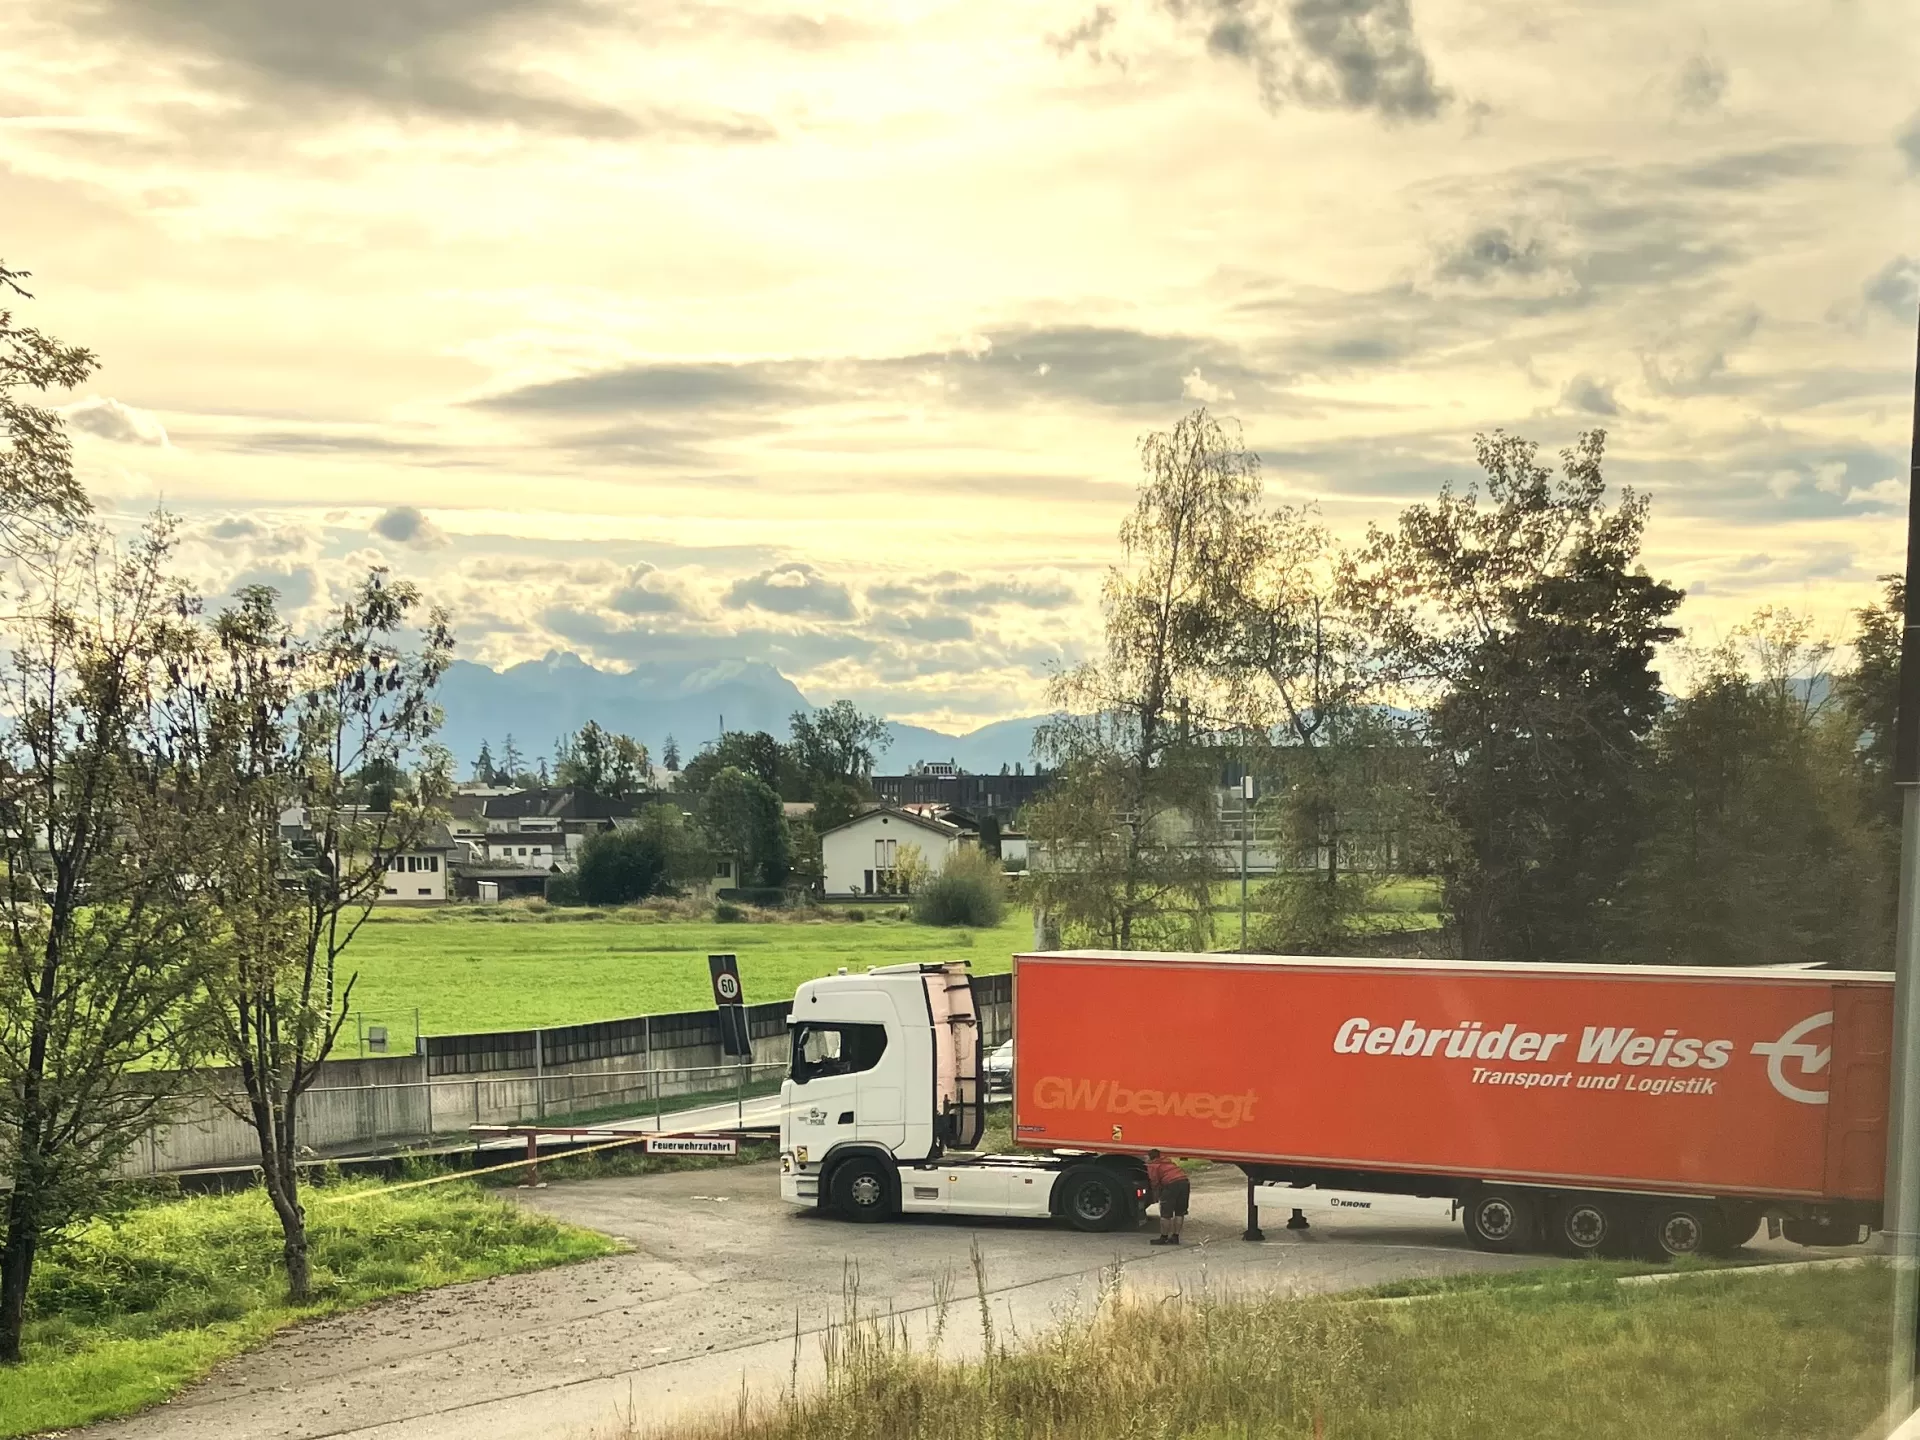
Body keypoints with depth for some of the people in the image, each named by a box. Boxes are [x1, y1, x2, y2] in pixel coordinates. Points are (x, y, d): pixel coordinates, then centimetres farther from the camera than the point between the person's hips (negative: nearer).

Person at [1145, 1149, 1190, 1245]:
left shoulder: (1152, 1166, 8)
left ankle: (1163, 1238, 7)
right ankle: (1175, 1237, 19)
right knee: (1179, 1212, 15)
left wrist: (1157, 1195, 18)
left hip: (1172, 1184, -7)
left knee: (1165, 1214, 3)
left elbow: (1155, 1183, 5)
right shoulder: (1166, 1161, 30)